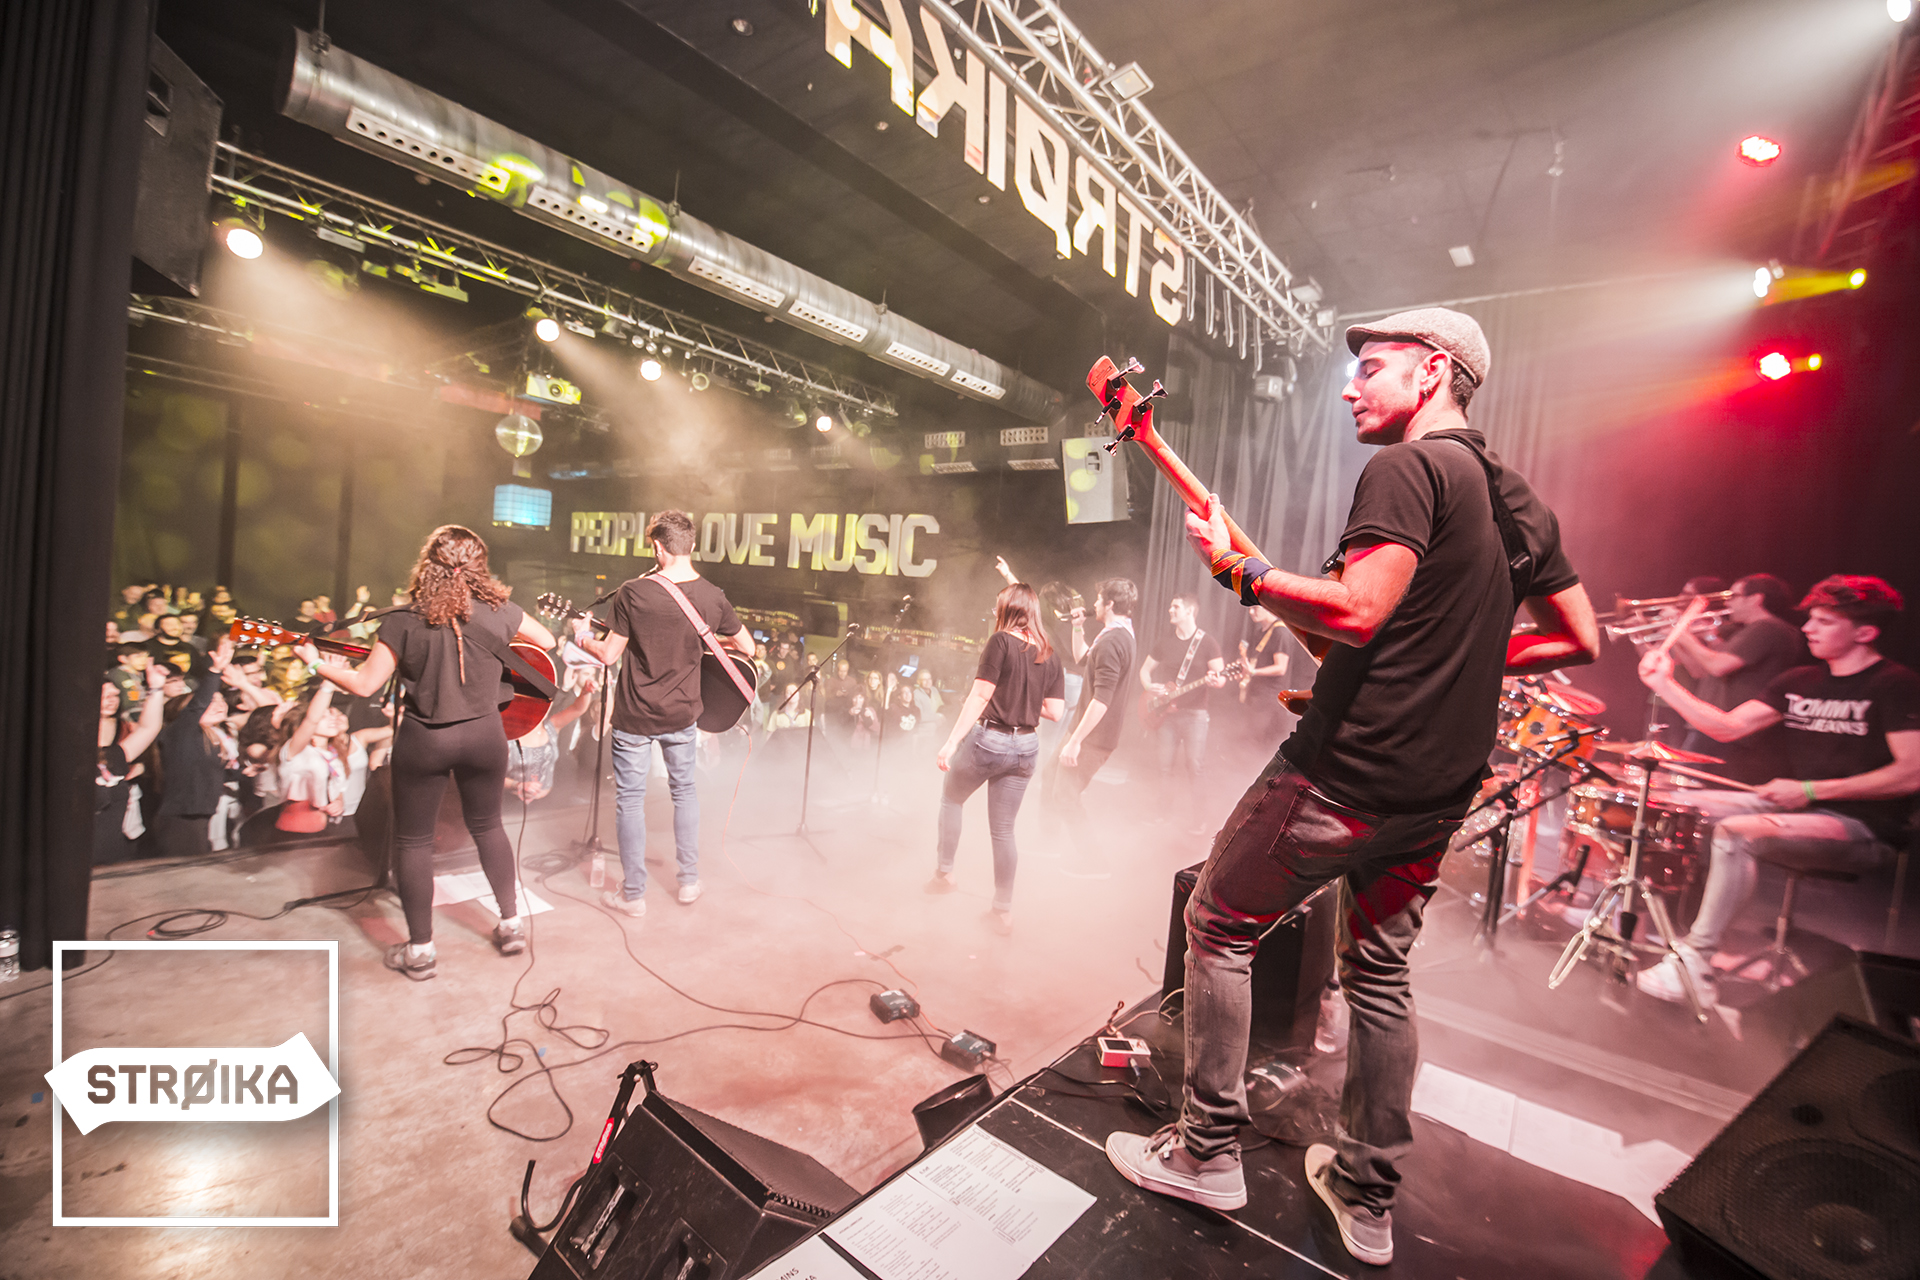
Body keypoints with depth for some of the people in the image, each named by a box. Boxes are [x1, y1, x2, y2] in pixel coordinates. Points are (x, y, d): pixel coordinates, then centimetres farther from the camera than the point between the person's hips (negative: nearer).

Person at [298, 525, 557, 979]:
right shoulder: (499, 611, -7)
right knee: (487, 825, 21)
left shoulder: (404, 620, -12)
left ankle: (420, 950, 22)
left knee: (412, 839, 14)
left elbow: (364, 685, -9)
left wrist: (316, 663, 7)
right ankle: (511, 923, 28)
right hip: (484, 735, 2)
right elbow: (549, 642, 7)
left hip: (422, 739, -2)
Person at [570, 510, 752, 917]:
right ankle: (689, 881, 28)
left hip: (634, 717, -2)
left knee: (630, 798, 12)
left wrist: (582, 636, 11)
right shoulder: (713, 597, -9)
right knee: (684, 789, 21)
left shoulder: (633, 593, -16)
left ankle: (633, 894, 22)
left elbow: (609, 655, -9)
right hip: (681, 715, 3)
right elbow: (748, 648, 1)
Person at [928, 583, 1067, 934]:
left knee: (951, 799, 23)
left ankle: (945, 872, 26)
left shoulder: (1000, 642, -11)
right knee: (1003, 829, 13)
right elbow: (1055, 711, 3)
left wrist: (951, 743, -15)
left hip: (988, 739, -5)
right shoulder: (1051, 656, 5)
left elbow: (979, 697, -17)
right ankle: (1003, 911, 18)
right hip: (1026, 747, 5)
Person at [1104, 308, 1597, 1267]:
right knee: (1380, 976, 20)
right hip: (1442, 789, 9)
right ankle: (1367, 1198, 33)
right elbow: (1582, 640, 19)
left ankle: (1208, 1155, 20)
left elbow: (1357, 611, -25)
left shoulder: (1409, 466, -11)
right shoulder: (1520, 501, 16)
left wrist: (1234, 567, -14)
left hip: (1348, 772, -9)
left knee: (1219, 928, 8)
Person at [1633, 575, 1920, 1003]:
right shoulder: (1799, 681, 11)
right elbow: (1727, 727, 5)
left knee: (1735, 832, -33)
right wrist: (1665, 685, -5)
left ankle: (1694, 965, -28)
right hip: (1797, 807, 8)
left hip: (1862, 828, -7)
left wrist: (1811, 790, -20)